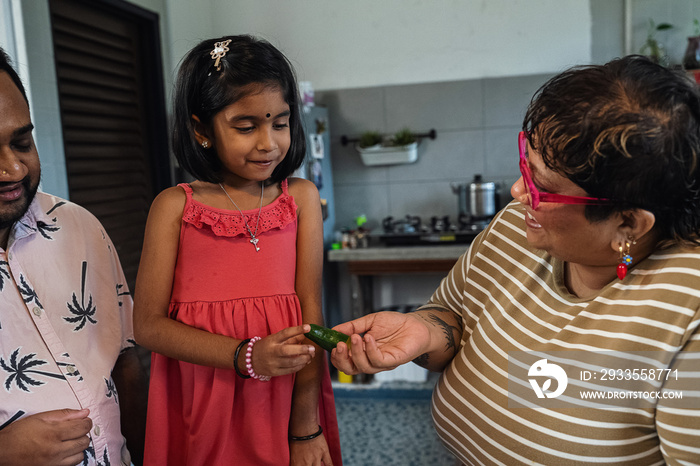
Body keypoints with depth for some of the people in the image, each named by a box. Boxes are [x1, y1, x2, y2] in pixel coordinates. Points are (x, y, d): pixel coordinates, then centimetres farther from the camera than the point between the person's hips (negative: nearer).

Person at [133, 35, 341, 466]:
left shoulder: (301, 197, -3)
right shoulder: (175, 206, -5)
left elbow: (310, 310, -6)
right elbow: (149, 324, -7)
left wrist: (306, 427, -7)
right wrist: (246, 356, -20)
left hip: (285, 399, 1)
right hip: (202, 403, 0)